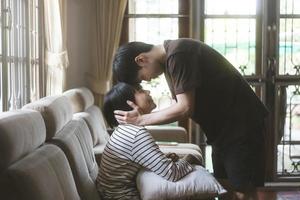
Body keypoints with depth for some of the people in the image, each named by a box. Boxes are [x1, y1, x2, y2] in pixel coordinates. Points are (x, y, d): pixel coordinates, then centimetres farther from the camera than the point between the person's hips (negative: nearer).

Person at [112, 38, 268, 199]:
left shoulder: (178, 54, -20)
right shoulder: (170, 58, 9)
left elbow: (185, 108, -23)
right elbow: (181, 106, 7)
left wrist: (142, 120, -15)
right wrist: (143, 116, -4)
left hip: (241, 125, -10)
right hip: (223, 127, 10)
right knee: (223, 187, 13)